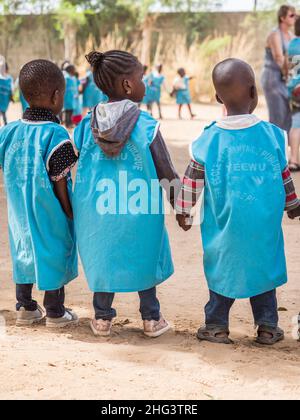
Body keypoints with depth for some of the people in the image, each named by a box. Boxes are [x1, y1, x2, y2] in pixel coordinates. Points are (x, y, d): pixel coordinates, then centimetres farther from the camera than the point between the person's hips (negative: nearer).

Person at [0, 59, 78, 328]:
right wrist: (70, 212, -5)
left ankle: (25, 308, 28)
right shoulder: (56, 135, -20)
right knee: (54, 256, 8)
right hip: (49, 214, -5)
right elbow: (60, 184, -18)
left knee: (24, 253, 18)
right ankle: (55, 313, 20)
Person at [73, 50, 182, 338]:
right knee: (144, 258, 16)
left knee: (103, 258, 19)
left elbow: (79, 169, 6)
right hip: (138, 212, -3)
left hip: (97, 211, 3)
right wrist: (179, 201, 9)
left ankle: (102, 318, 26)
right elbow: (166, 172, -6)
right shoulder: (146, 125, -14)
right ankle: (151, 319, 25)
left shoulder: (86, 125, -4)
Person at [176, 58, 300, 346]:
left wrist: (183, 211, 14)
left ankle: (216, 325, 16)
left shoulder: (208, 140, -7)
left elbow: (193, 180, 0)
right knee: (263, 266, 13)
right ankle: (268, 326, 19)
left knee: (223, 268, 13)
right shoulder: (272, 134, -5)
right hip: (264, 225, 0)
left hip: (225, 225, 0)